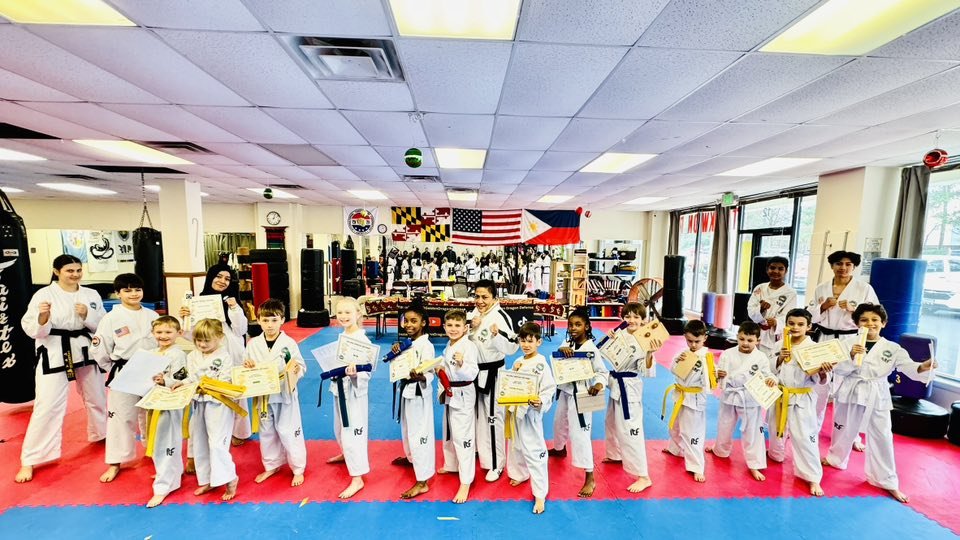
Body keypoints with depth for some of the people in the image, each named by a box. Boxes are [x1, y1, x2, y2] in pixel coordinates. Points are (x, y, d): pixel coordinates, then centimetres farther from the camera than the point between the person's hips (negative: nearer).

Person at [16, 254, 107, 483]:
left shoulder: (91, 294, 2)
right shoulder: (44, 294, -7)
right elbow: (31, 329, -9)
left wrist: (87, 315, -16)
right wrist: (43, 317, -28)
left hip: (85, 351, 4)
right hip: (54, 355, -3)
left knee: (97, 398, 18)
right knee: (47, 407, -4)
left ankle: (102, 435, 42)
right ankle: (29, 461, 13)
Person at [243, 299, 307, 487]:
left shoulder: (289, 343, -11)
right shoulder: (253, 344, -1)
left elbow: (302, 366, -7)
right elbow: (245, 366, 7)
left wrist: (296, 370, -28)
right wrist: (247, 366, -15)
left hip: (285, 394, -4)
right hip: (263, 396, 4)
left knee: (289, 432, 5)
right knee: (266, 432, 20)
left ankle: (298, 469, 25)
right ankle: (271, 466, 42)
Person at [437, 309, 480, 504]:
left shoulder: (469, 346, -20)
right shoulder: (449, 346, 7)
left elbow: (472, 373, -29)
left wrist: (462, 363, -44)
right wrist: (440, 370, 6)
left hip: (463, 395, -9)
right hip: (449, 394, 9)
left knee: (463, 437, -2)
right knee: (449, 433, 25)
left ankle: (465, 483, 11)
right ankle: (451, 465, 47)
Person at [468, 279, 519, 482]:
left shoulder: (501, 317, -20)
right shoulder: (473, 314, 1)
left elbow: (511, 348, -23)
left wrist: (497, 335, -40)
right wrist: (471, 328, -12)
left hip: (491, 374, -7)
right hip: (474, 371, 7)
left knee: (492, 417, 3)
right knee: (475, 414, 23)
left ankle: (496, 464, 20)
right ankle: (478, 450, 45)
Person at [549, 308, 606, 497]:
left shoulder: (591, 349, -17)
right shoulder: (567, 344, -1)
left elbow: (602, 371, -16)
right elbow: (555, 359, -10)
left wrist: (599, 384, -37)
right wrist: (561, 350, -31)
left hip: (581, 394, -7)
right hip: (565, 391, 7)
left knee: (580, 433, -7)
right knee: (560, 422, 26)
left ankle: (589, 478, 5)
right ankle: (560, 449, 55)